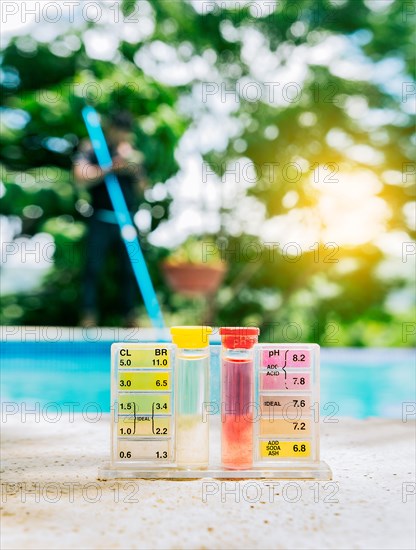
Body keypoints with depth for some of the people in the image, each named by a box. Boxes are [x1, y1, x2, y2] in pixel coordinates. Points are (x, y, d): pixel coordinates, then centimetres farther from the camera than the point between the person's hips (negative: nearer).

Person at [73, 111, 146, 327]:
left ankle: (129, 315, 12)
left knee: (129, 269, 4)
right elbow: (81, 178, -14)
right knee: (93, 267, -4)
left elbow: (140, 192, 11)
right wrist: (109, 169, -22)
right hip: (101, 220, -3)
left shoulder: (131, 154, 11)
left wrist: (136, 173, -8)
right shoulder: (90, 149, 2)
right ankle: (89, 313, 2)